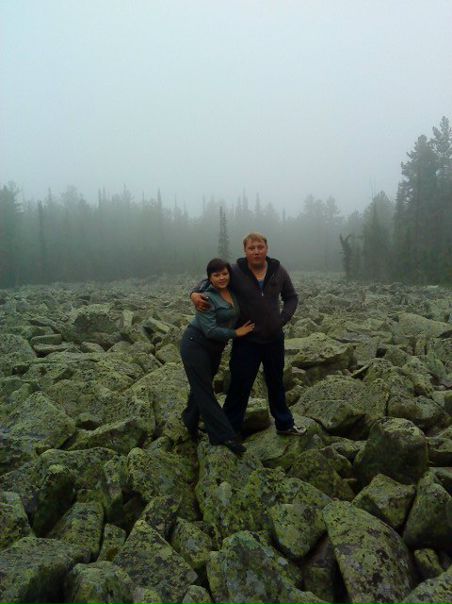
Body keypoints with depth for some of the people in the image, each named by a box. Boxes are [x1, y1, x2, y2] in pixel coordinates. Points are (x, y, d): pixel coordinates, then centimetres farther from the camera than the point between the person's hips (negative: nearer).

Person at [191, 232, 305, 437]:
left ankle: (284, 424, 39)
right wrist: (195, 293, -19)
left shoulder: (279, 271, -4)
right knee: (240, 386, 4)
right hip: (246, 341, -3)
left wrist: (282, 319, -3)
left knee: (276, 383, 20)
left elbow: (291, 297, 9)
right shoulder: (235, 272, -13)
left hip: (274, 339, 4)